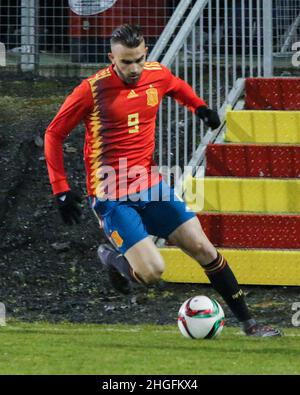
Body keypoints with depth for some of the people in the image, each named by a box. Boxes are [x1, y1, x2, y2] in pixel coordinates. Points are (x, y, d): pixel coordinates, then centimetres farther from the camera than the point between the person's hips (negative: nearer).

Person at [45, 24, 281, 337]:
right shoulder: (93, 90, -14)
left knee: (203, 248, 0)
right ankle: (114, 258, 16)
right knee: (152, 271, -18)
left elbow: (178, 87, 28)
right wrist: (61, 191, -7)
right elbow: (54, 135, -4)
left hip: (150, 186, 5)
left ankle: (247, 322, 10)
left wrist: (199, 107, 6)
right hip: (112, 198, -5)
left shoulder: (157, 75, 1)